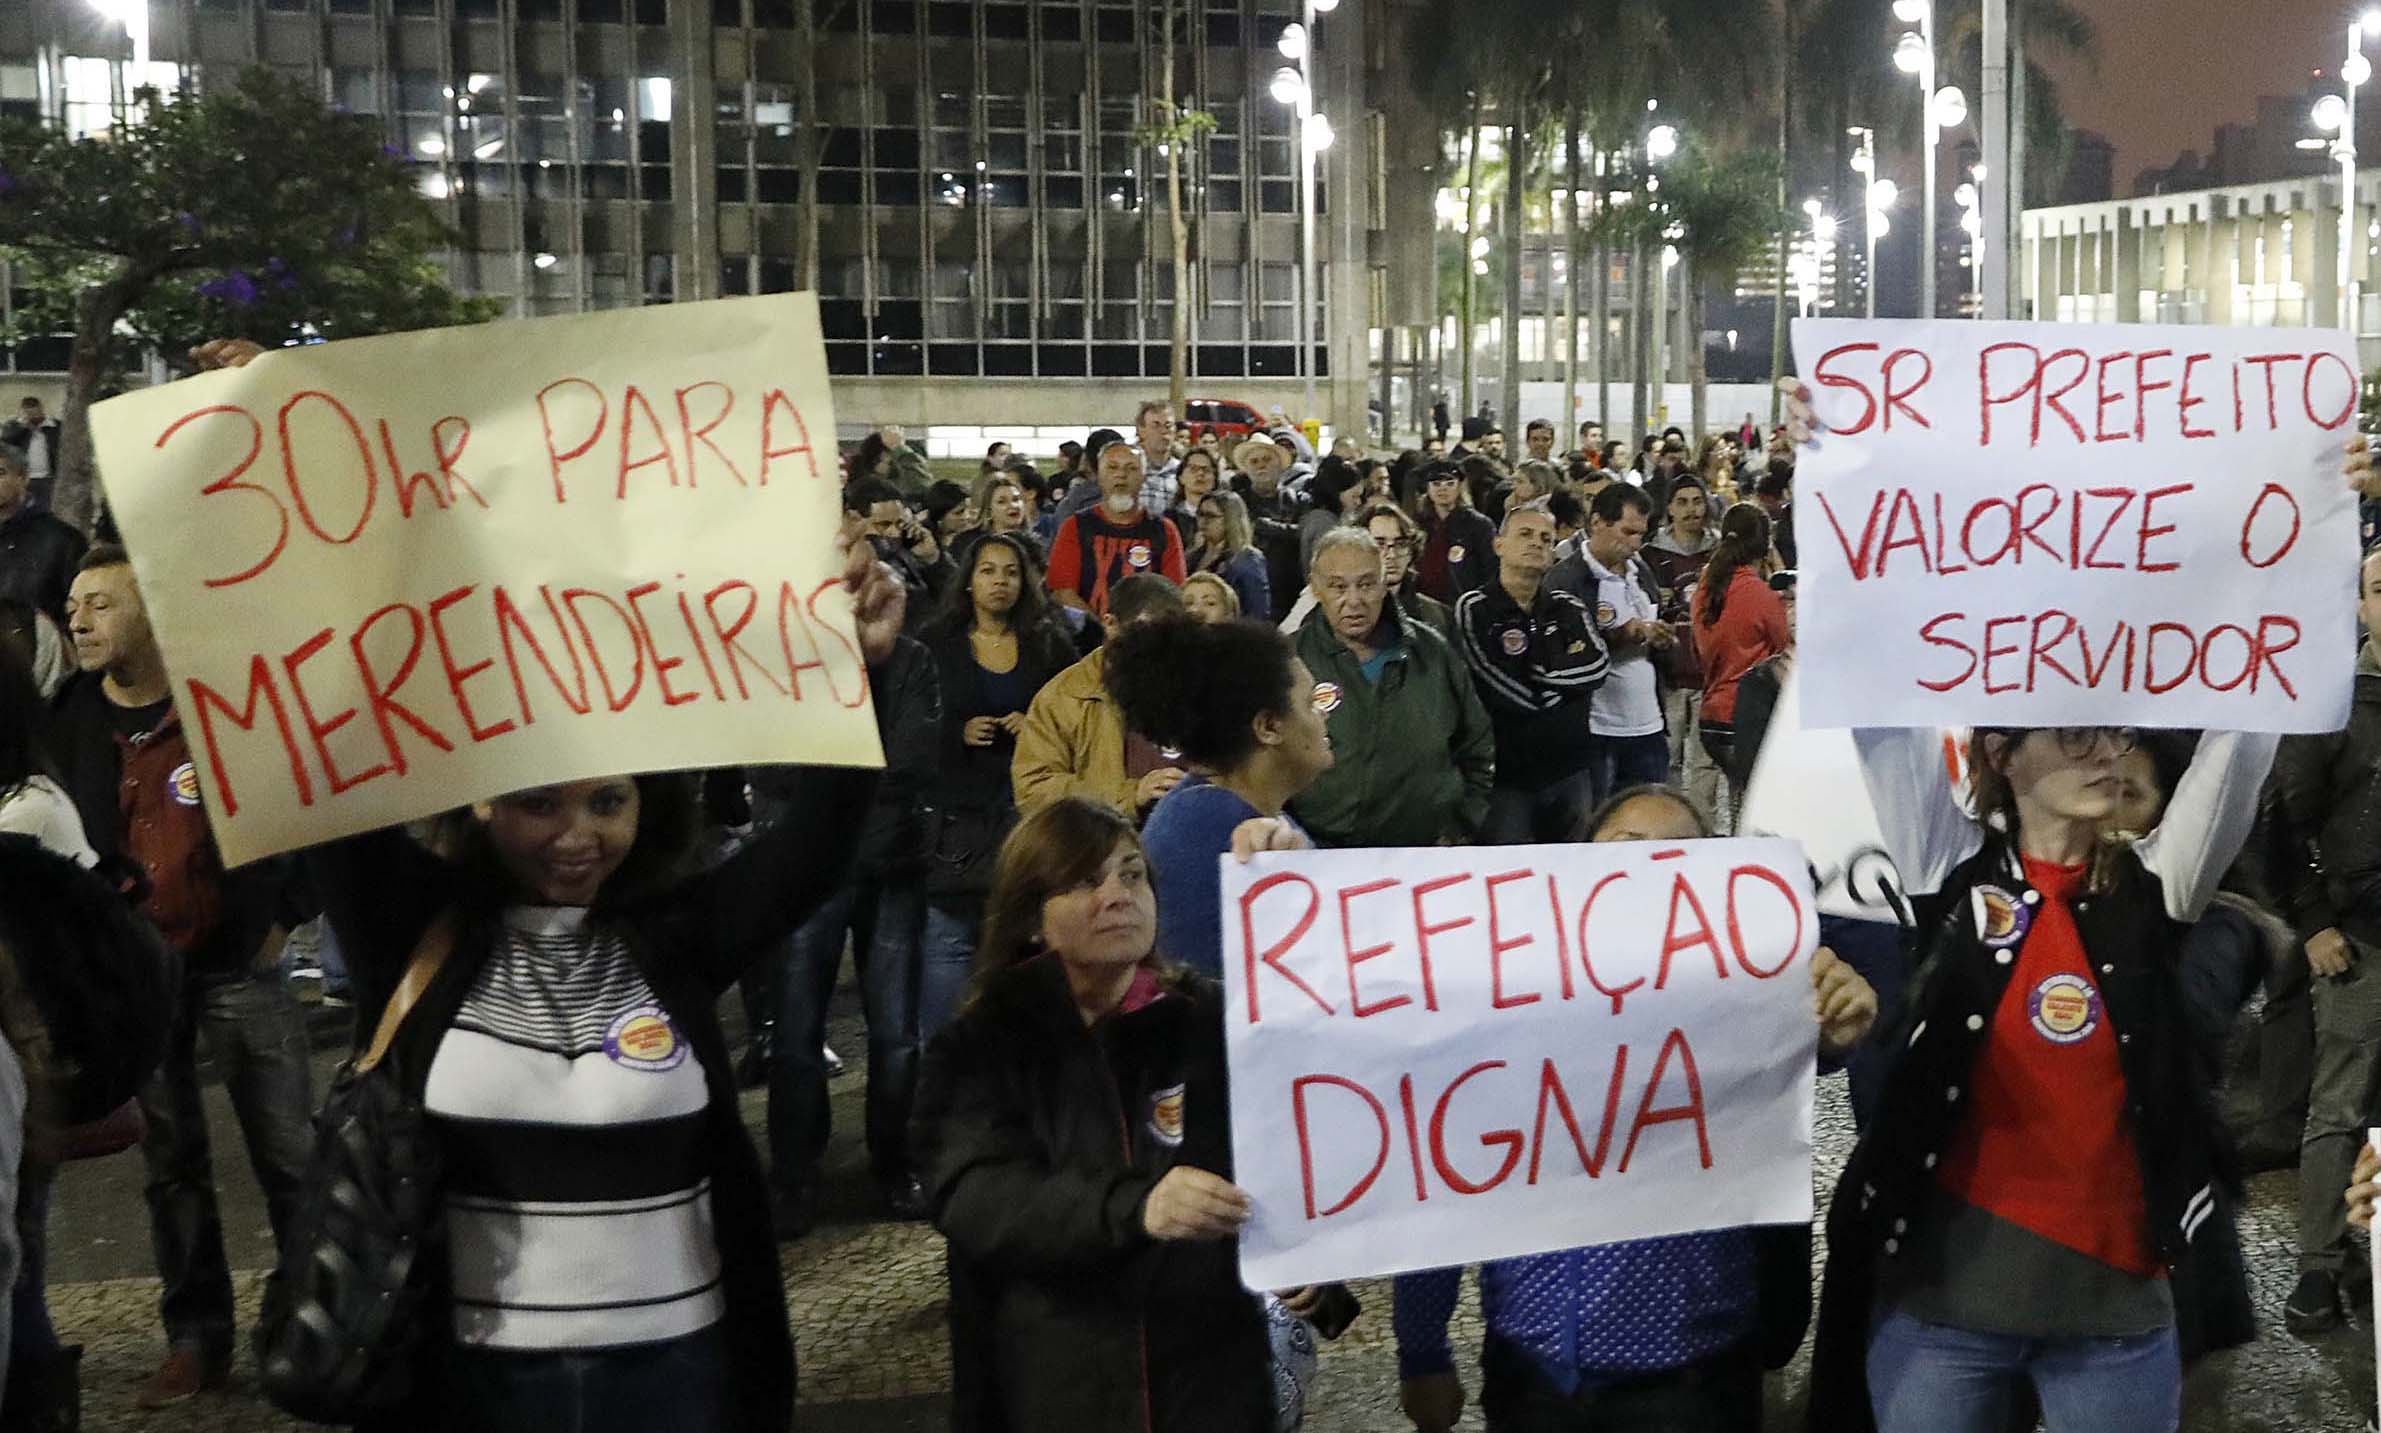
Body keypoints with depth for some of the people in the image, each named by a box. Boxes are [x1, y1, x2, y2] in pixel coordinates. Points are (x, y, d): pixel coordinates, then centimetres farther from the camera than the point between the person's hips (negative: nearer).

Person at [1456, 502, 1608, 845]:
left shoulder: (1569, 608, 10)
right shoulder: (1474, 609, -7)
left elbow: (1598, 665, -9)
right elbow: (1513, 694, -15)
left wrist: (1538, 671, -12)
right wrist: (1569, 666, -3)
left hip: (1571, 770, 5)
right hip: (1508, 775, -4)